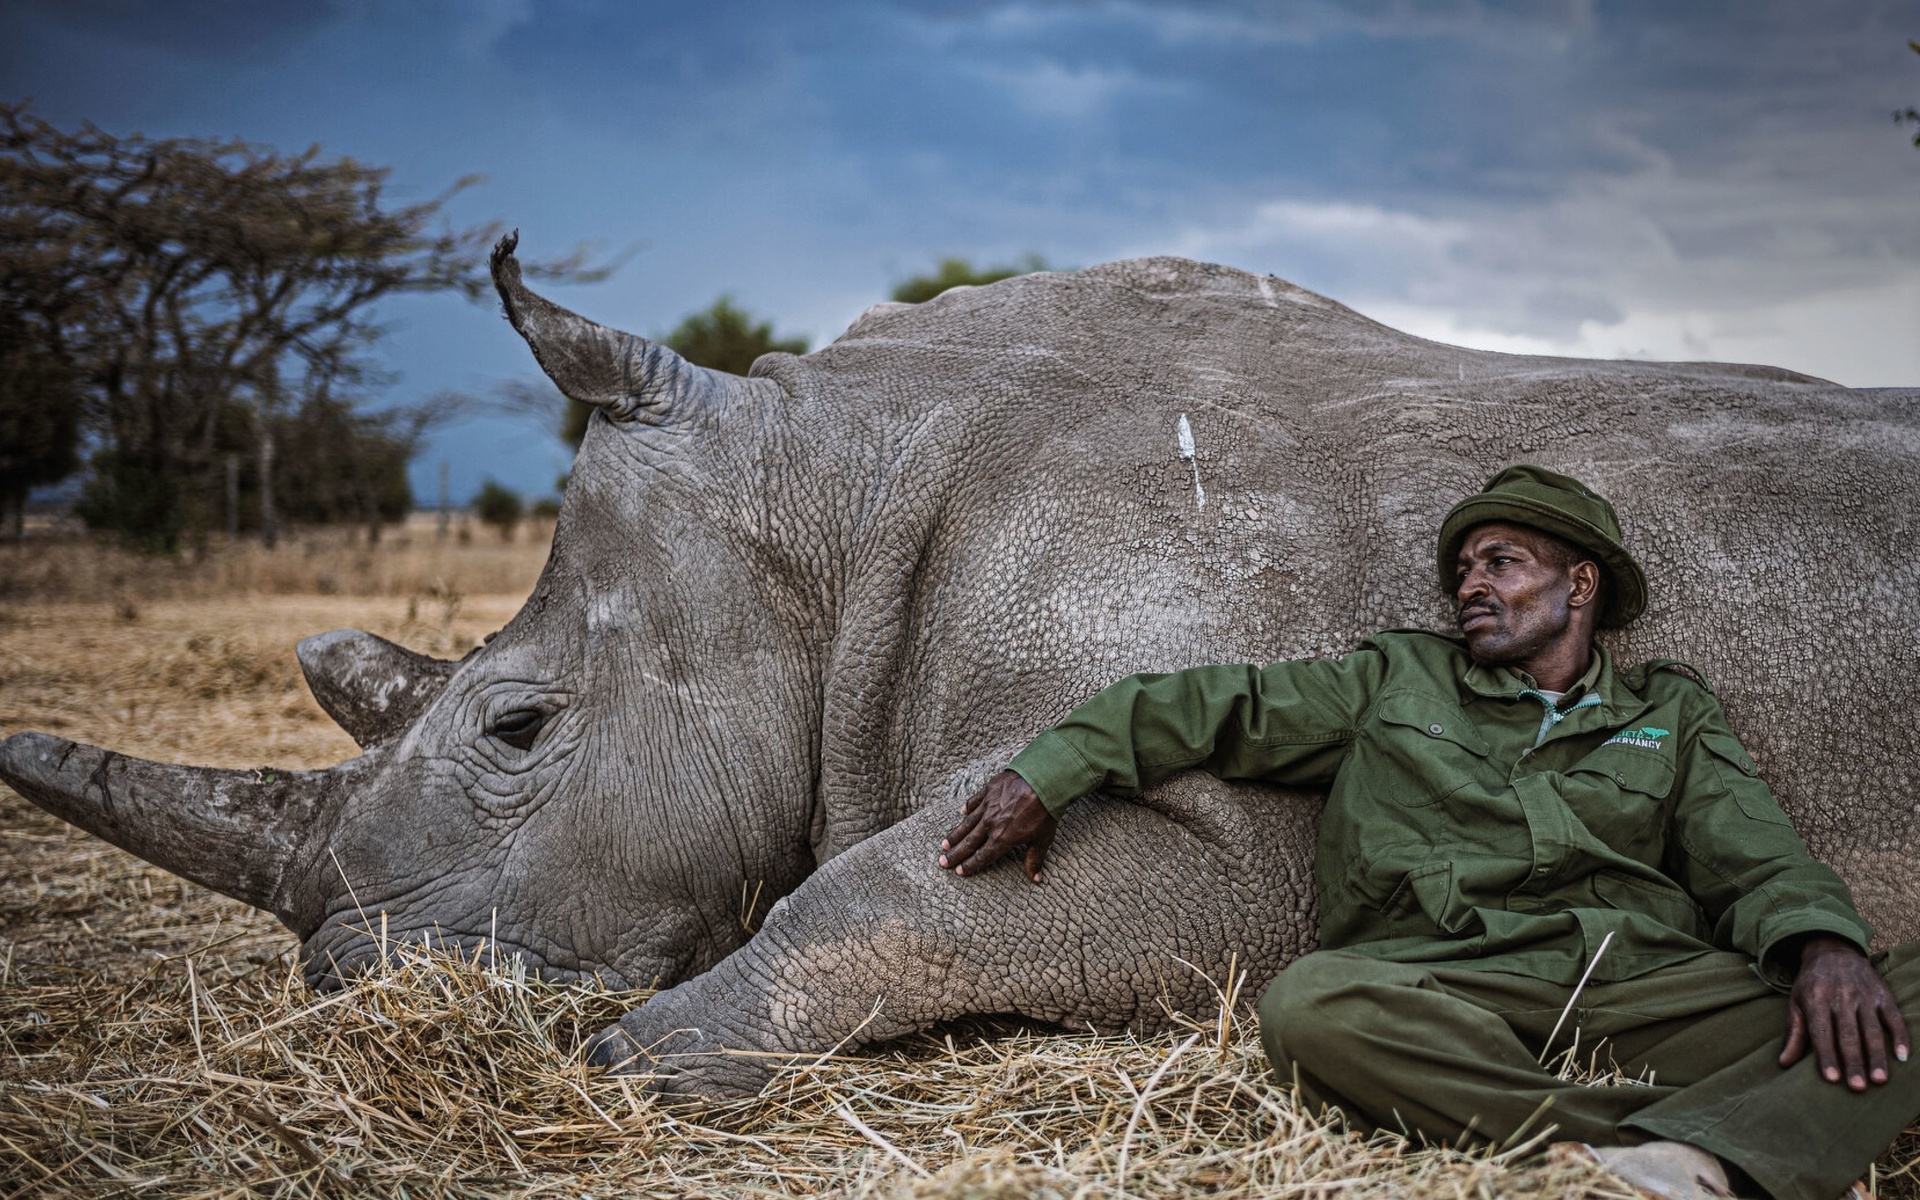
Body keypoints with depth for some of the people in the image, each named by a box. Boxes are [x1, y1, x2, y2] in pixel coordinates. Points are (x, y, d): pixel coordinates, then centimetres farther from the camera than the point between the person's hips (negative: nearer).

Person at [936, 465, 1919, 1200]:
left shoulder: (1671, 714, 23)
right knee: (1311, 1005, -37)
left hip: (1652, 982, 1)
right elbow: (1220, 708, 18)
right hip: (1449, 990, 0)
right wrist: (1050, 771, 9)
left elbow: (1757, 865, 13)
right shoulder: (1396, 681, 22)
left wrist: (1822, 942, -12)